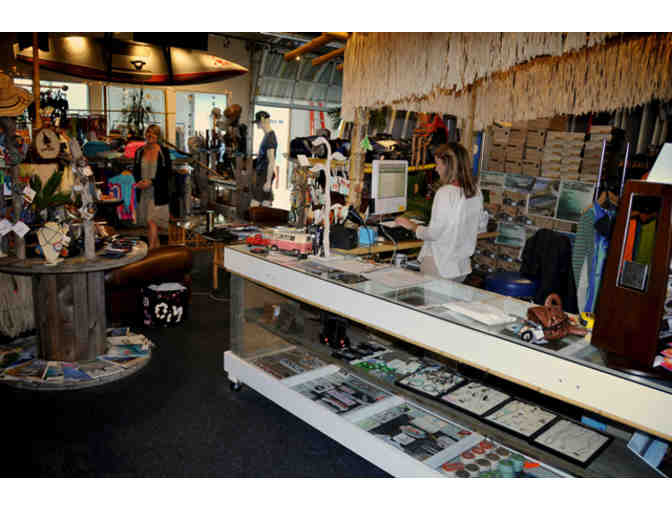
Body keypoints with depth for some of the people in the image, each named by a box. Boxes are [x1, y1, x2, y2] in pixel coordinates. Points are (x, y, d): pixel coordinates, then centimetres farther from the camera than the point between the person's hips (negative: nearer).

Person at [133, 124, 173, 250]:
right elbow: (135, 170, 14)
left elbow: (168, 172, -7)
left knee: (152, 221, -13)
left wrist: (151, 182, -16)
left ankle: (151, 248, -11)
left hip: (158, 192, -5)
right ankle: (157, 245, 29)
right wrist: (139, 181, -8)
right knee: (148, 221, 13)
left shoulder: (163, 152, -5)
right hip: (143, 192, 5)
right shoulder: (139, 152, 8)